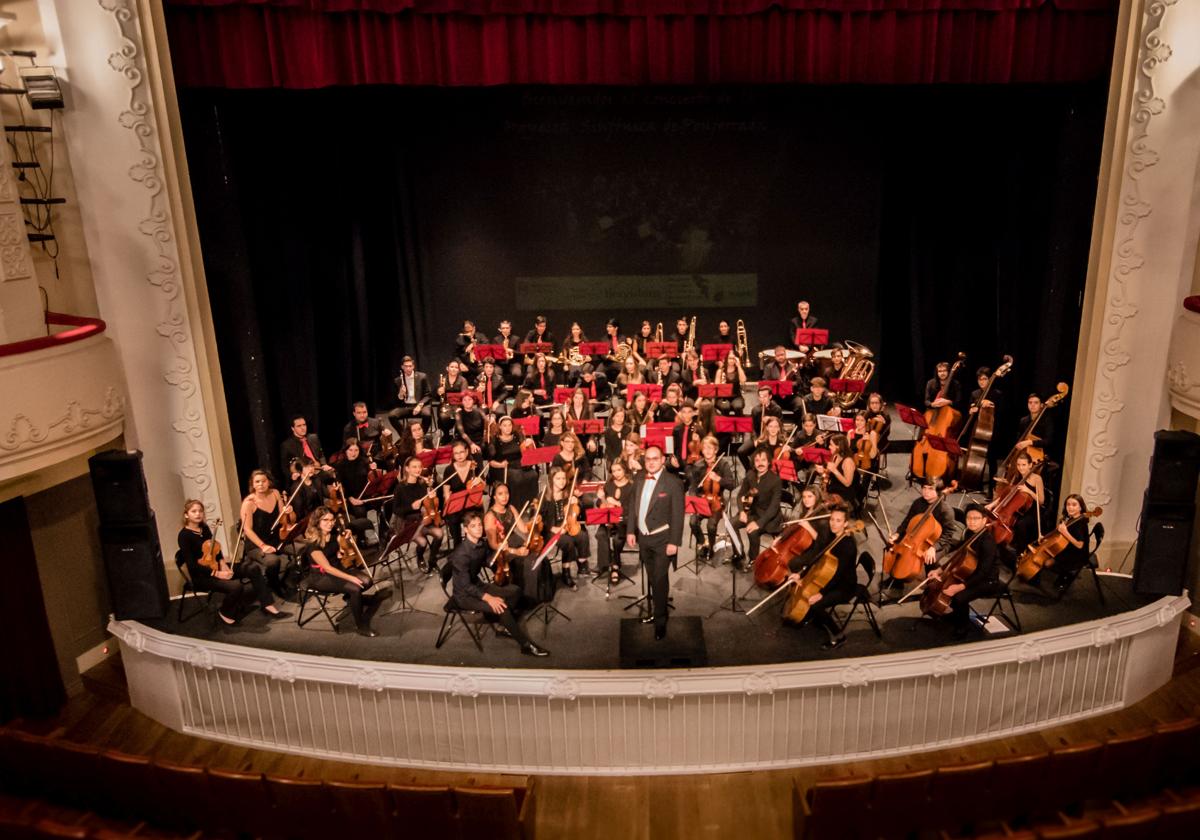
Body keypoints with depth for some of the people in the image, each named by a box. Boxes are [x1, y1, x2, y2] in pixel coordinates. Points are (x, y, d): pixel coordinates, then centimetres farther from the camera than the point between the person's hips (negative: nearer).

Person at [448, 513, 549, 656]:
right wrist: (488, 598, -35)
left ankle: (505, 627, 11)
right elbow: (466, 586, -28)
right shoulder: (461, 554, -27)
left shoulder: (481, 544, -3)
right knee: (500, 607, -26)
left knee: (515, 590, 1)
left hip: (476, 585, 8)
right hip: (463, 595, -8)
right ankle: (526, 645, -15)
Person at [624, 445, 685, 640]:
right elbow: (632, 506, 12)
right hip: (643, 536, 5)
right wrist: (631, 531, 6)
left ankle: (660, 620, 10)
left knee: (660, 579, -3)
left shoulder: (673, 482, -13)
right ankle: (656, 610, 32)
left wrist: (674, 542, -15)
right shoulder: (639, 479, 4)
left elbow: (678, 514, -13)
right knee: (652, 578, 16)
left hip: (662, 539, -5)